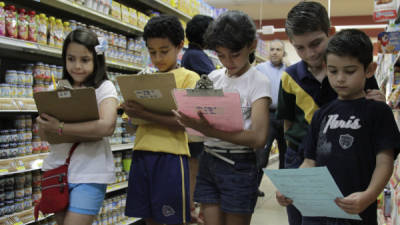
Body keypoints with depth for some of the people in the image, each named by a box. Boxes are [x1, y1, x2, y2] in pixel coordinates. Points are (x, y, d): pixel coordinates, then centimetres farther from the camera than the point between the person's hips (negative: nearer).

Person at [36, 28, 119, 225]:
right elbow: (44, 135, 8)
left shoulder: (104, 87, -6)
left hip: (89, 174, -5)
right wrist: (44, 122, -16)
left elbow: (107, 126, -23)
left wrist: (60, 128, -21)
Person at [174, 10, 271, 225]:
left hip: (238, 165, -4)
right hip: (208, 161, 4)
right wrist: (189, 120, -15)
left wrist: (208, 130, -29)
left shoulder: (258, 82, -8)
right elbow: (201, 117, 9)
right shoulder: (214, 77, 8)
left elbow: (259, 137, -19)